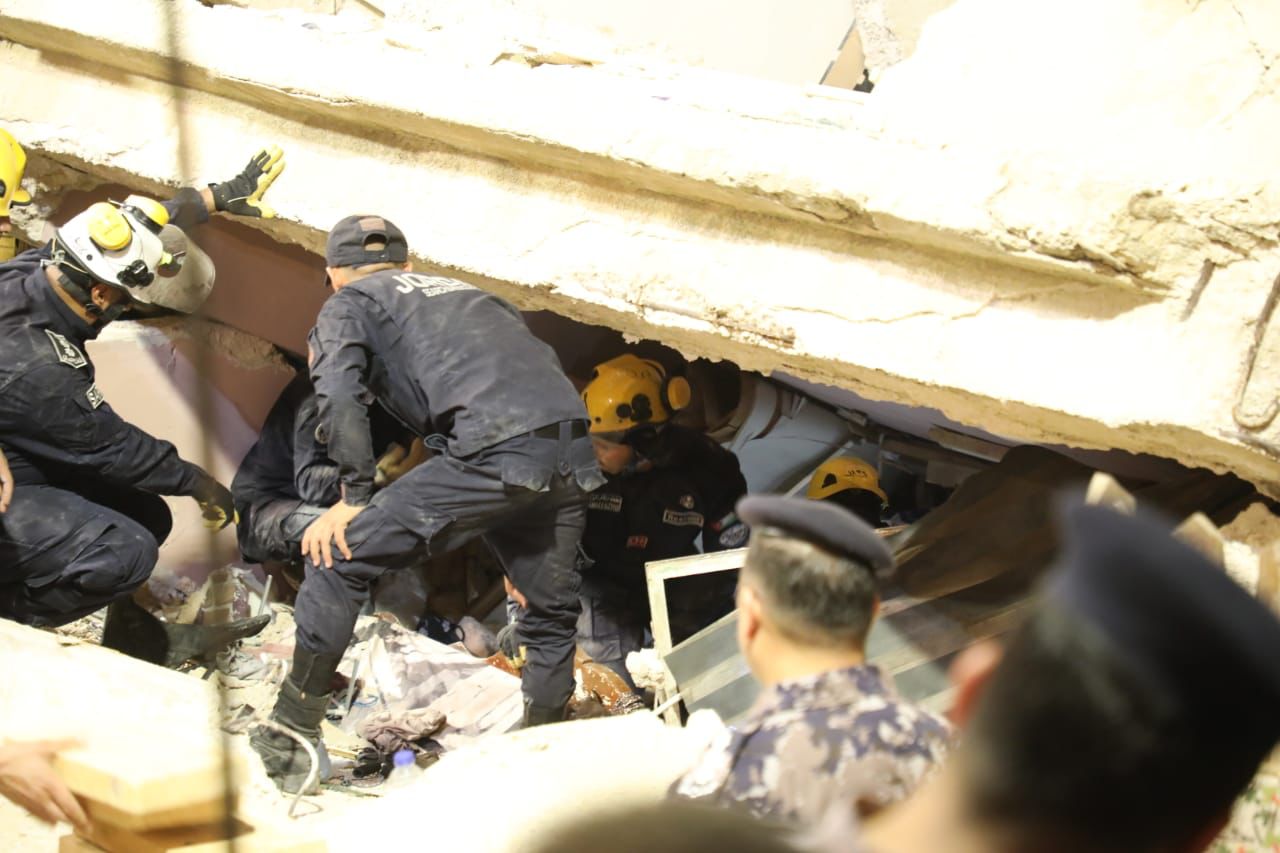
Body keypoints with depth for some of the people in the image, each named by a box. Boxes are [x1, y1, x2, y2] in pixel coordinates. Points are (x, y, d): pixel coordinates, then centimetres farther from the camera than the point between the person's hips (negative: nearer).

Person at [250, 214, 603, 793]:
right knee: (551, 614, 25)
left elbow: (339, 394, -1)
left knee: (338, 555, 2)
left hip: (494, 452, -6)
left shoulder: (348, 304, 20)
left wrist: (354, 499, 1)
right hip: (574, 452, 6)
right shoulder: (465, 293, 37)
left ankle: (290, 736, 2)